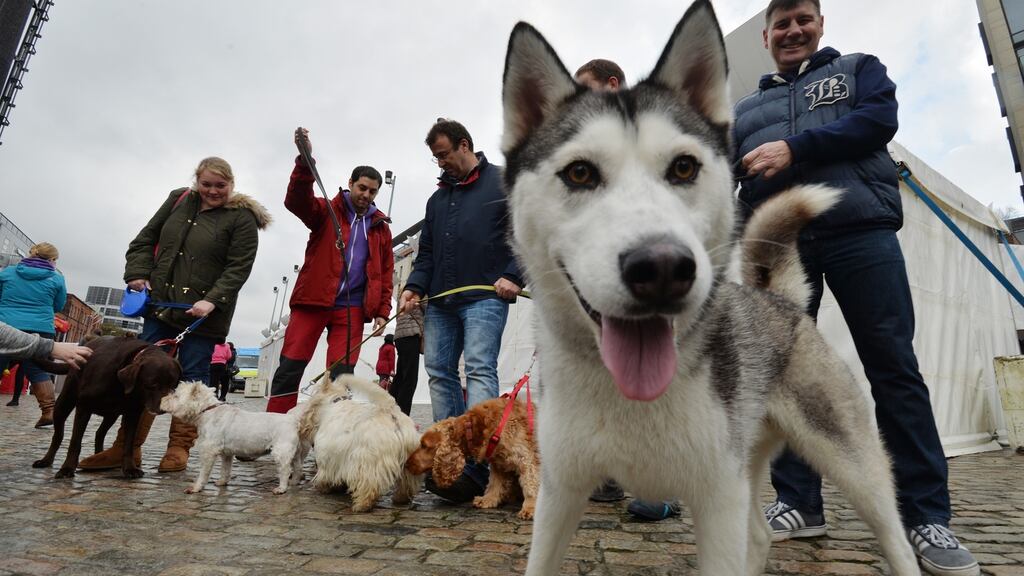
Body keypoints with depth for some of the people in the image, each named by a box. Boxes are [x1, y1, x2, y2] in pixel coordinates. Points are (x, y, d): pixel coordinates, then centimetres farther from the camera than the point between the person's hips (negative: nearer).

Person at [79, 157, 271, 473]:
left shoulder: (242, 218, -5)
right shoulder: (178, 200, 11)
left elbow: (238, 268, -12)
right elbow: (146, 239, 17)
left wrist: (212, 301, -22)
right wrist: (138, 274, 5)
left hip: (204, 313, -5)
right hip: (160, 303, 5)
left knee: (193, 378, 0)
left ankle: (179, 447, 9)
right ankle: (127, 447, 13)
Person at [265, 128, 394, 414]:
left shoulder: (381, 227, 15)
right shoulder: (327, 211, 7)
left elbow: (385, 272, 14)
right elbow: (296, 200, -13)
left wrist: (382, 310, 5)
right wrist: (305, 160, -29)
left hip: (352, 308, 2)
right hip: (313, 300, -2)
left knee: (342, 373, 1)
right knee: (290, 367, -2)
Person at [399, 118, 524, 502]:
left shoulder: (503, 182, 5)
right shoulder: (438, 198, 24)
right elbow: (427, 252, 22)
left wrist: (513, 276, -13)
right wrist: (415, 286, 5)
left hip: (485, 297, -7)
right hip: (441, 301, 7)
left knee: (480, 370, -15)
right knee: (439, 372, 3)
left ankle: (475, 468, -17)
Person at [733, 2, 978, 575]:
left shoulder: (859, 68, 20)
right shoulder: (746, 107, 26)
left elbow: (879, 118, 0)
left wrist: (795, 148, -12)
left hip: (860, 231, -2)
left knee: (893, 367, -5)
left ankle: (925, 515, 4)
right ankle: (798, 503, 8)